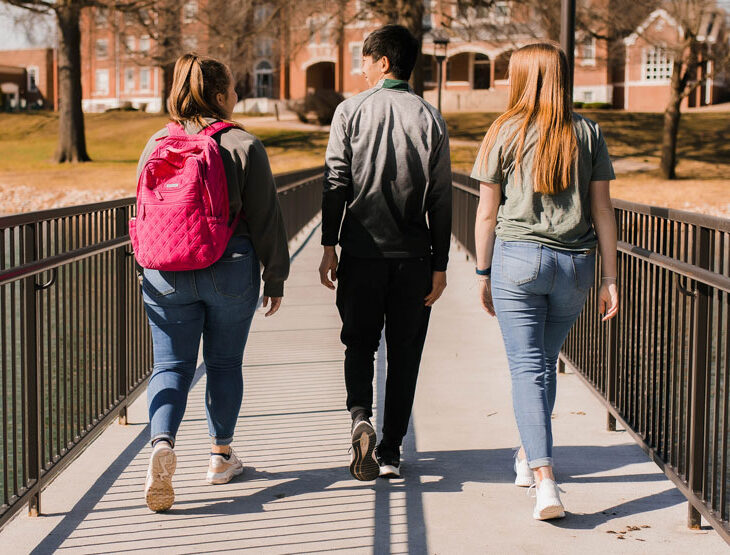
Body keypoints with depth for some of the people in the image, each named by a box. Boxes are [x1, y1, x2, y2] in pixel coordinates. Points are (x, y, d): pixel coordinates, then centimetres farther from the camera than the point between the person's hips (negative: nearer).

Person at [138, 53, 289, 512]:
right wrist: (276, 278, 4)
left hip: (166, 275, 2)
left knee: (172, 366, 6)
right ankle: (221, 456, 22)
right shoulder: (244, 146, -8)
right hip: (230, 271, -2)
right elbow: (265, 219, -6)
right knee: (224, 363, 13)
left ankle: (163, 442, -18)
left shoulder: (156, 144, 5)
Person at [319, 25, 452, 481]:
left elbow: (336, 182, -4)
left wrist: (329, 246, 1)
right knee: (404, 354, 10)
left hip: (362, 250, -1)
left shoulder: (350, 111, -2)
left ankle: (361, 418, -12)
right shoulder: (431, 118, 1)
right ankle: (390, 451, 13)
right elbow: (441, 198, 0)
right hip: (413, 255, 1)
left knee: (360, 344, 13)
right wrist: (440, 264, 4)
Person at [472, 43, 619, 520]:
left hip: (517, 257, -3)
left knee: (527, 367, -2)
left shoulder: (505, 133, -2)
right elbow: (602, 210, 2)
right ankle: (529, 456, 37)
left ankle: (545, 481, -13)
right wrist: (610, 278, 6)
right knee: (546, 361, 21)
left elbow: (487, 212, -1)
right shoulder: (588, 133, 4)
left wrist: (483, 273, 9)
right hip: (575, 264, 3)